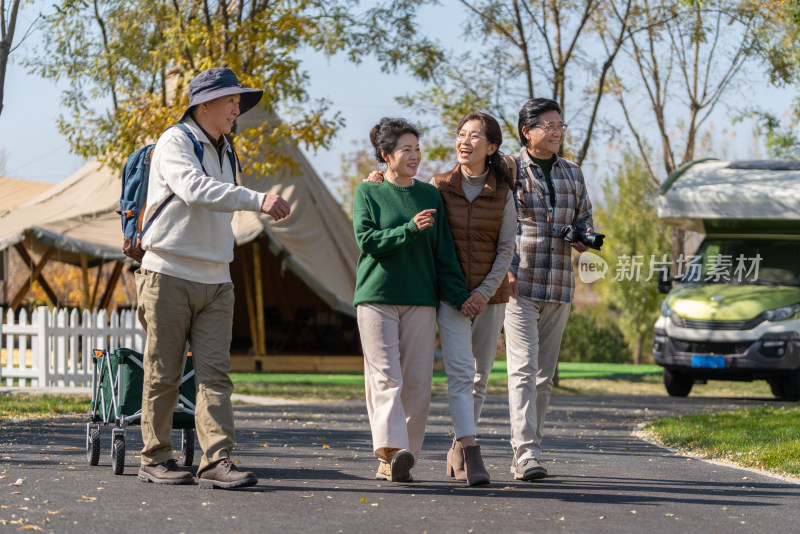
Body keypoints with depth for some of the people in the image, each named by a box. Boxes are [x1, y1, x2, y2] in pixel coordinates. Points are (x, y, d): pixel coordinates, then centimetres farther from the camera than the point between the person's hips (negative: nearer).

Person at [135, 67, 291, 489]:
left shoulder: (223, 151, 18)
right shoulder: (175, 143, -7)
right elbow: (195, 189, -26)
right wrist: (258, 200, -36)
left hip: (215, 280, 6)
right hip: (169, 275, -6)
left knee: (215, 372, -6)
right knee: (163, 374, 0)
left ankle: (216, 461, -12)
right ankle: (155, 459, 10)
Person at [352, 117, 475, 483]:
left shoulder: (430, 196, 13)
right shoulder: (367, 193, 5)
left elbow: (443, 251, 12)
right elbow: (368, 240, -7)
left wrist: (459, 295, 3)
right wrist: (411, 229, -18)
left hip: (420, 301, 3)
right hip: (376, 297, -3)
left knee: (417, 381, -3)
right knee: (385, 375, -13)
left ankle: (393, 463, 1)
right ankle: (391, 449, -24)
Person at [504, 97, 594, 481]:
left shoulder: (572, 174, 15)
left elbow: (584, 216, 25)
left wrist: (584, 237, 2)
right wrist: (505, 270, -14)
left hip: (558, 287, 6)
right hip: (518, 285, -6)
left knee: (544, 374, 9)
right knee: (523, 368, -14)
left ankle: (525, 452, 17)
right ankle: (526, 456, -20)